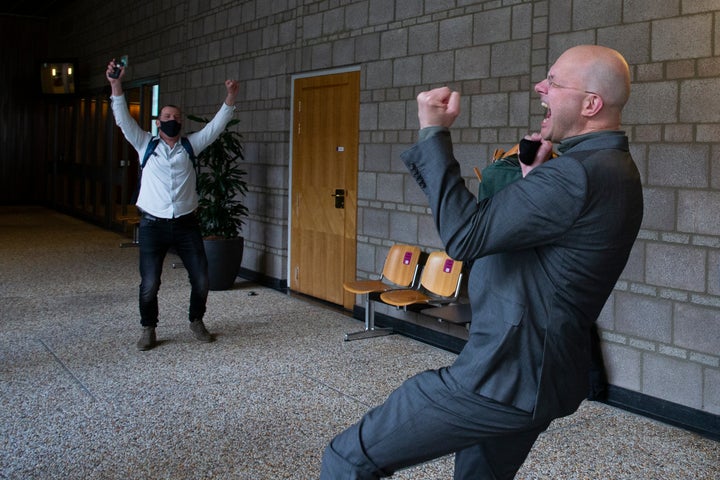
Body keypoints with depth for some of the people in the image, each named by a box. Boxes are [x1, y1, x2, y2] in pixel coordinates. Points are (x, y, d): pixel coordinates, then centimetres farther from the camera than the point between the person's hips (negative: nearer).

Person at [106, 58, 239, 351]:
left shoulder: (190, 146, 8)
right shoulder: (146, 145, 6)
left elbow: (216, 126, 3)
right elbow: (124, 121, -5)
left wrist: (230, 98, -8)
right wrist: (116, 87, -17)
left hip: (186, 225, 2)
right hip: (153, 225, -1)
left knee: (201, 279, 3)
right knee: (149, 283, -2)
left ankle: (197, 322, 26)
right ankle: (148, 330, 18)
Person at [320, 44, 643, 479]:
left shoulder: (580, 174, -22)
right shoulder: (614, 169, 12)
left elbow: (464, 235, -24)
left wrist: (434, 133, -17)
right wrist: (532, 179, 5)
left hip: (506, 378, -11)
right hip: (543, 377, 11)